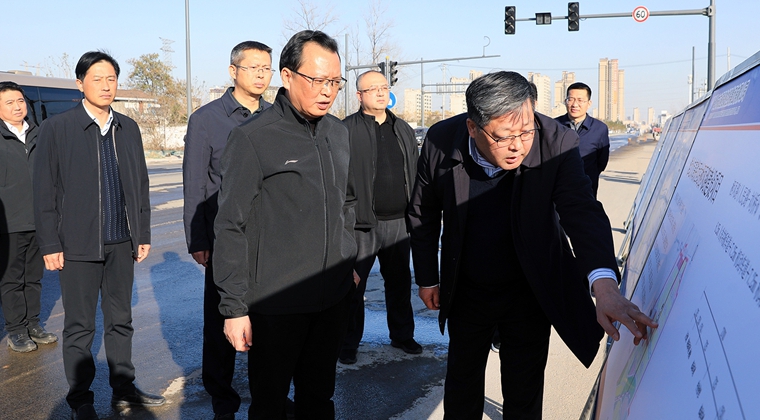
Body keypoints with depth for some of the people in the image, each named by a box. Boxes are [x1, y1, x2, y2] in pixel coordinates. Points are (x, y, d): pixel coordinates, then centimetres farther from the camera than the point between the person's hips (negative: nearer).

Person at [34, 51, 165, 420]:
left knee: (120, 320, 13)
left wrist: (143, 234, 10)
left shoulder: (128, 129, 9)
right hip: (78, 245, -4)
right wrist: (50, 244, -9)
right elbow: (45, 191, -5)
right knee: (80, 327, 5)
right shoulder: (57, 128, -4)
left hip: (121, 243, 4)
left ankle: (123, 388, 26)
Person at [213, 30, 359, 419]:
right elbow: (231, 228, -13)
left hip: (334, 298, 6)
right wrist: (234, 307, -13)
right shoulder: (252, 139, -13)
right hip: (276, 305, -5)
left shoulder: (338, 133, 7)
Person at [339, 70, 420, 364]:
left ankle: (402, 335, 31)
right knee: (354, 285, 3)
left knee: (400, 282, 16)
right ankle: (349, 344, 16)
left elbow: (415, 175, 15)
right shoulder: (346, 131, -4)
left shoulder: (403, 130, 14)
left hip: (398, 222, 5)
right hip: (361, 223, -5)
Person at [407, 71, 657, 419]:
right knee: (462, 382, 20)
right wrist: (426, 278, 4)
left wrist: (605, 285, -51)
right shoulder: (441, 141, -19)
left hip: (530, 293, -1)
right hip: (466, 292, 1)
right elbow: (423, 215, -3)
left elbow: (583, 212, -35)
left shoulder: (556, 143, -24)